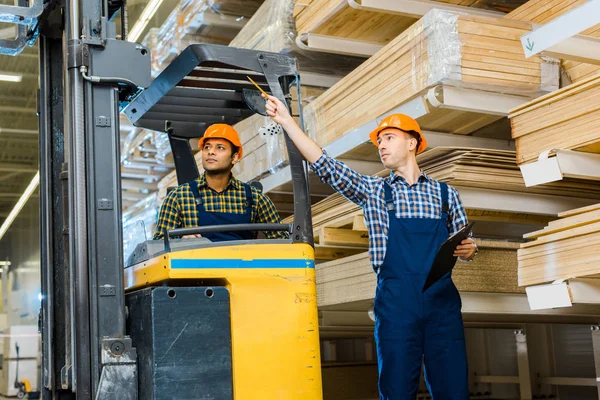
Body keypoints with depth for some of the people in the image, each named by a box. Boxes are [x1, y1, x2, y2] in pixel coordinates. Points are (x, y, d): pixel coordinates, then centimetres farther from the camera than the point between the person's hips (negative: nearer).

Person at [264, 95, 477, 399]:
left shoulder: (446, 194, 15)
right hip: (395, 300, 0)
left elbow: (463, 247, 18)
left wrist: (468, 249, -6)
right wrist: (286, 121, 0)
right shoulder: (372, 190, 14)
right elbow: (324, 165, 5)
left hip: (443, 298, 1)